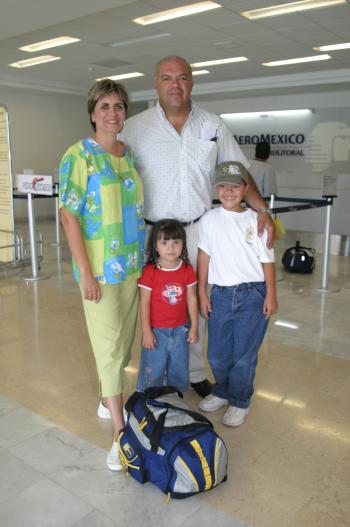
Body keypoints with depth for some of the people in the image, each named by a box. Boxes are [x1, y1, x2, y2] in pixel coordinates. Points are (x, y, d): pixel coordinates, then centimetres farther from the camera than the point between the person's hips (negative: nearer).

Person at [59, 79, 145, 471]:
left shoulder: (129, 153, 8)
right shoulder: (78, 156, -11)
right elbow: (69, 217, -14)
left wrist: (145, 254, 14)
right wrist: (85, 273, -17)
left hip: (133, 264, 7)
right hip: (100, 268, -6)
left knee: (124, 339, 17)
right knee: (109, 345, -1)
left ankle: (109, 397, 40)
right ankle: (119, 431, 10)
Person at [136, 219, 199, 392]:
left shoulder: (187, 269, -4)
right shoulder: (149, 271, -15)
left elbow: (191, 298, 2)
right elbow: (144, 303, -11)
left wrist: (194, 326, 4)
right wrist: (146, 331, -11)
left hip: (180, 330, 4)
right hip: (156, 331, -4)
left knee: (179, 372, 19)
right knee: (153, 372, 8)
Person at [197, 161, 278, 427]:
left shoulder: (256, 220, -4)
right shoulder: (209, 220, 0)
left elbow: (267, 260, 0)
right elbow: (204, 256, 5)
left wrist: (271, 295, -3)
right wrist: (202, 293, 5)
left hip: (252, 295, -2)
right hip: (221, 294, 2)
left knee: (244, 355, 5)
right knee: (217, 353, 12)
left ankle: (239, 401, 26)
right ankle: (222, 392, 37)